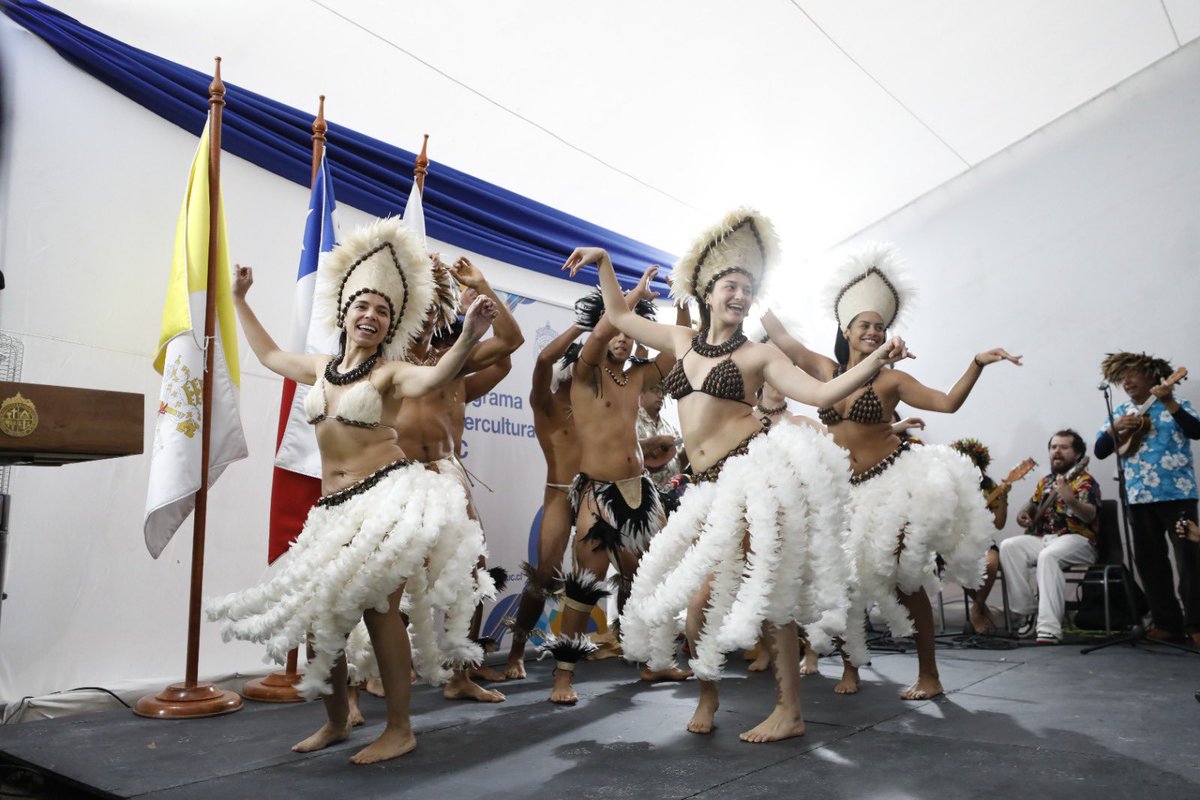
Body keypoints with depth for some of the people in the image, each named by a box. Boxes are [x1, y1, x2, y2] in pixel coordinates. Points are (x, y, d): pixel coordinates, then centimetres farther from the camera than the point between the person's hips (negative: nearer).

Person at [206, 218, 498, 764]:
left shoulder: (389, 374, -3)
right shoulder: (322, 369, 15)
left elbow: (436, 376, -24)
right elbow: (270, 355, 32)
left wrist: (469, 337, -41)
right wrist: (239, 301, 35)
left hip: (387, 498, -6)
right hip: (334, 508, 7)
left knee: (376, 607, -9)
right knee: (317, 610, 8)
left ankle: (399, 729, 6)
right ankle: (336, 719, 29)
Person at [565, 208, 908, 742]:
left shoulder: (758, 355, 4)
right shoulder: (682, 341, 16)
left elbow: (823, 393, -4)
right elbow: (618, 317, 26)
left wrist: (876, 361, -15)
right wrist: (602, 263, 25)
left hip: (755, 468, -4)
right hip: (710, 485, 4)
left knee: (767, 591, -7)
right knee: (700, 595, -1)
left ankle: (789, 711, 6)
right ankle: (707, 694, 23)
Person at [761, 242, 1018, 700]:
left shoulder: (890, 379, -3)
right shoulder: (826, 370, 6)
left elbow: (948, 402, -7)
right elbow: (777, 335, 7)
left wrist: (978, 364, -19)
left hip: (893, 480, -3)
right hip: (846, 487, 4)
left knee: (904, 579, -3)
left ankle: (928, 675, 11)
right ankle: (850, 667, 23)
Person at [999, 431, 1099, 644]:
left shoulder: (1085, 481, -4)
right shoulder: (1045, 482, 18)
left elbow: (1089, 515, -21)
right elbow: (1031, 506, 29)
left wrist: (1070, 500, -42)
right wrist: (1022, 515, 4)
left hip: (1077, 540, -7)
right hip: (1043, 538, 7)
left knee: (1048, 556, -38)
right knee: (1008, 546, -20)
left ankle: (1049, 627, -40)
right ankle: (1026, 610, -17)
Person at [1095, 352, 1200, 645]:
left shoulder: (1176, 406, 1)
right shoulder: (1120, 412, 12)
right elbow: (1100, 451, 7)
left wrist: (1168, 402, -27)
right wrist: (1115, 428, -10)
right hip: (1139, 497, 5)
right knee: (1148, 561, 7)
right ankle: (1167, 622, 17)